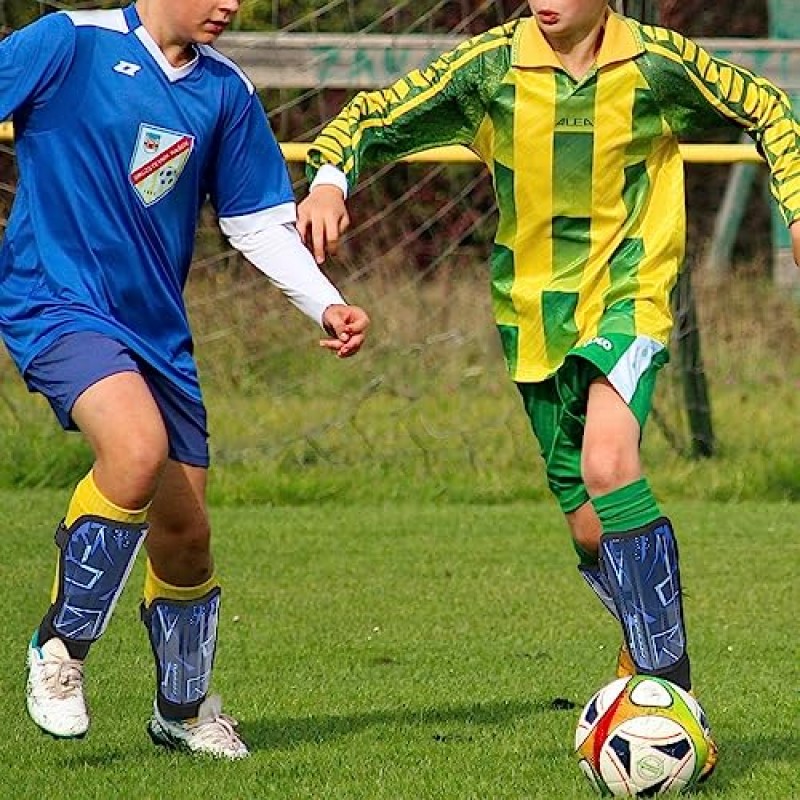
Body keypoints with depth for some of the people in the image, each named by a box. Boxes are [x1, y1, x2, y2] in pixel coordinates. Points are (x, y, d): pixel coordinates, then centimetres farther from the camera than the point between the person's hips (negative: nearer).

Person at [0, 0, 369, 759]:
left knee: (184, 535, 9)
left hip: (156, 327, 6)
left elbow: (260, 221, 12)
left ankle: (183, 710, 35)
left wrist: (326, 305, 0)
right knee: (138, 447, -32)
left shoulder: (225, 90, 6)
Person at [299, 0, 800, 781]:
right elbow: (373, 115, 1)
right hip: (536, 311, 3)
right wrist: (330, 179, -19)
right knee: (589, 525, 8)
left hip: (628, 298, -3)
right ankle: (646, 659, 33)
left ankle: (669, 689, -26)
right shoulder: (492, 65, -6)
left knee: (608, 463, -29)